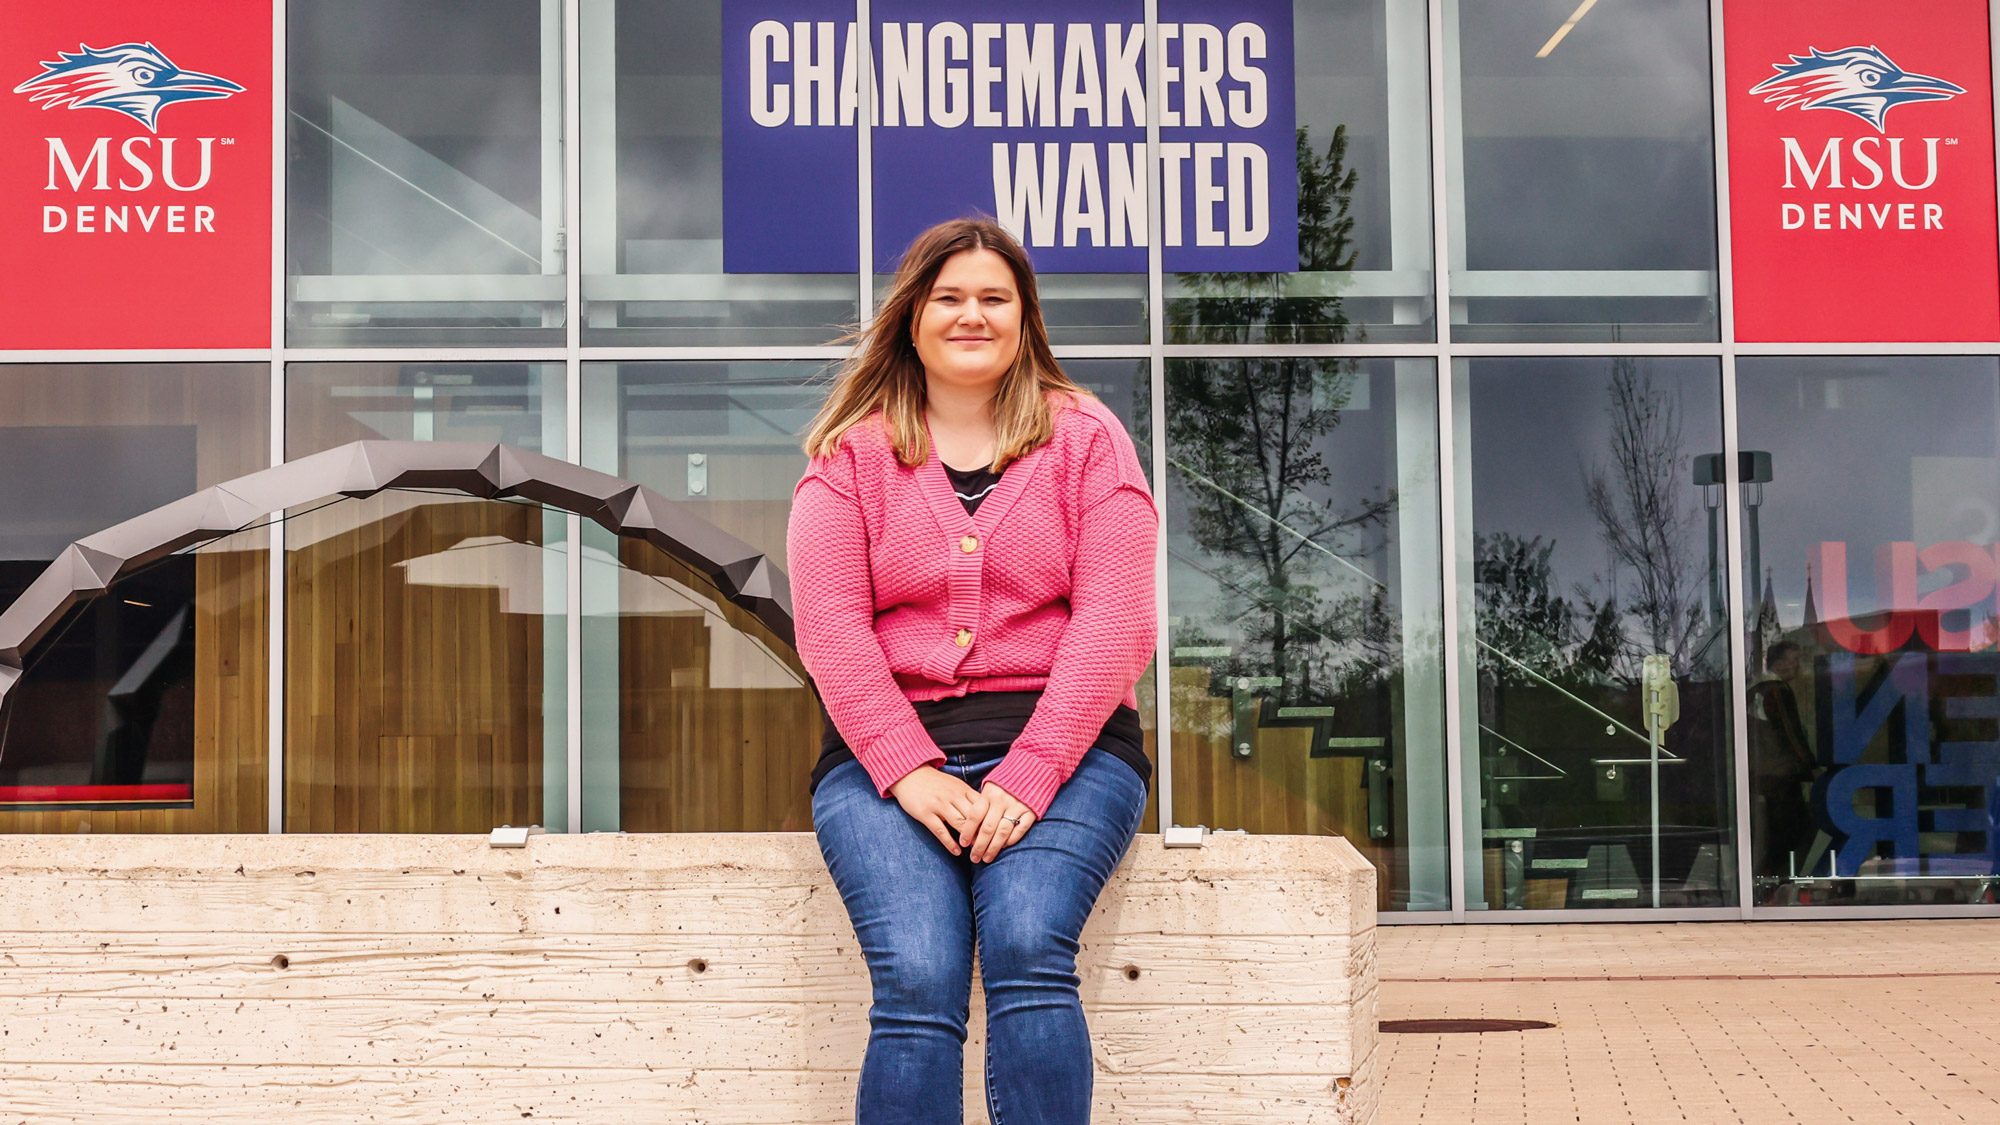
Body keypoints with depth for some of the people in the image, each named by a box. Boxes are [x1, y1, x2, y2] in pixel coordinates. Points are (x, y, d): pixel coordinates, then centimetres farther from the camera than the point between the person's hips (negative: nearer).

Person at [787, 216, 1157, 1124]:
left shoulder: (1085, 439, 10)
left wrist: (1027, 777, -14)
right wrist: (908, 772, -15)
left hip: (1061, 748, 0)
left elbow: (1113, 621, -1)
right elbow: (831, 627, 0)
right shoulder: (850, 455, 12)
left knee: (1027, 947, -29)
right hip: (888, 757, 0)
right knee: (918, 978, -25)